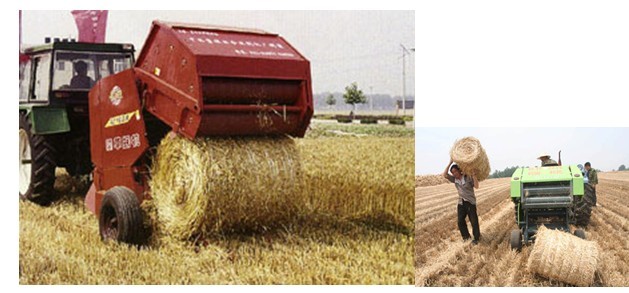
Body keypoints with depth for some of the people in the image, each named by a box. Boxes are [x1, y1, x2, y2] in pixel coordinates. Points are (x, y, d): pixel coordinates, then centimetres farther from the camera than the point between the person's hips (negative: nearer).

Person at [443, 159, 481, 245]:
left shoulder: (468, 178, -10)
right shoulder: (454, 179, 3)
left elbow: (476, 186, -19)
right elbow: (445, 175, -9)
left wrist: (473, 175, -27)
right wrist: (450, 163, -12)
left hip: (470, 203, -4)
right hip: (461, 203, 5)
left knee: (474, 221, -2)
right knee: (460, 221, 1)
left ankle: (476, 238, 12)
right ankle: (466, 236, 20)